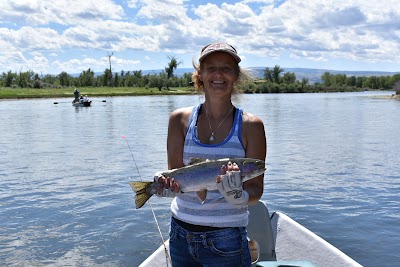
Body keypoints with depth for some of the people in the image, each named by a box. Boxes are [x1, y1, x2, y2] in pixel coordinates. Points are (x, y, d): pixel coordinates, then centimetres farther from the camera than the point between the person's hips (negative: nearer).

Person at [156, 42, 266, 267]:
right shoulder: (180, 119, 0)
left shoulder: (250, 125, -7)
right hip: (181, 234, 3)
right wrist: (168, 184, -24)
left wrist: (238, 195, -29)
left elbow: (256, 189, -8)